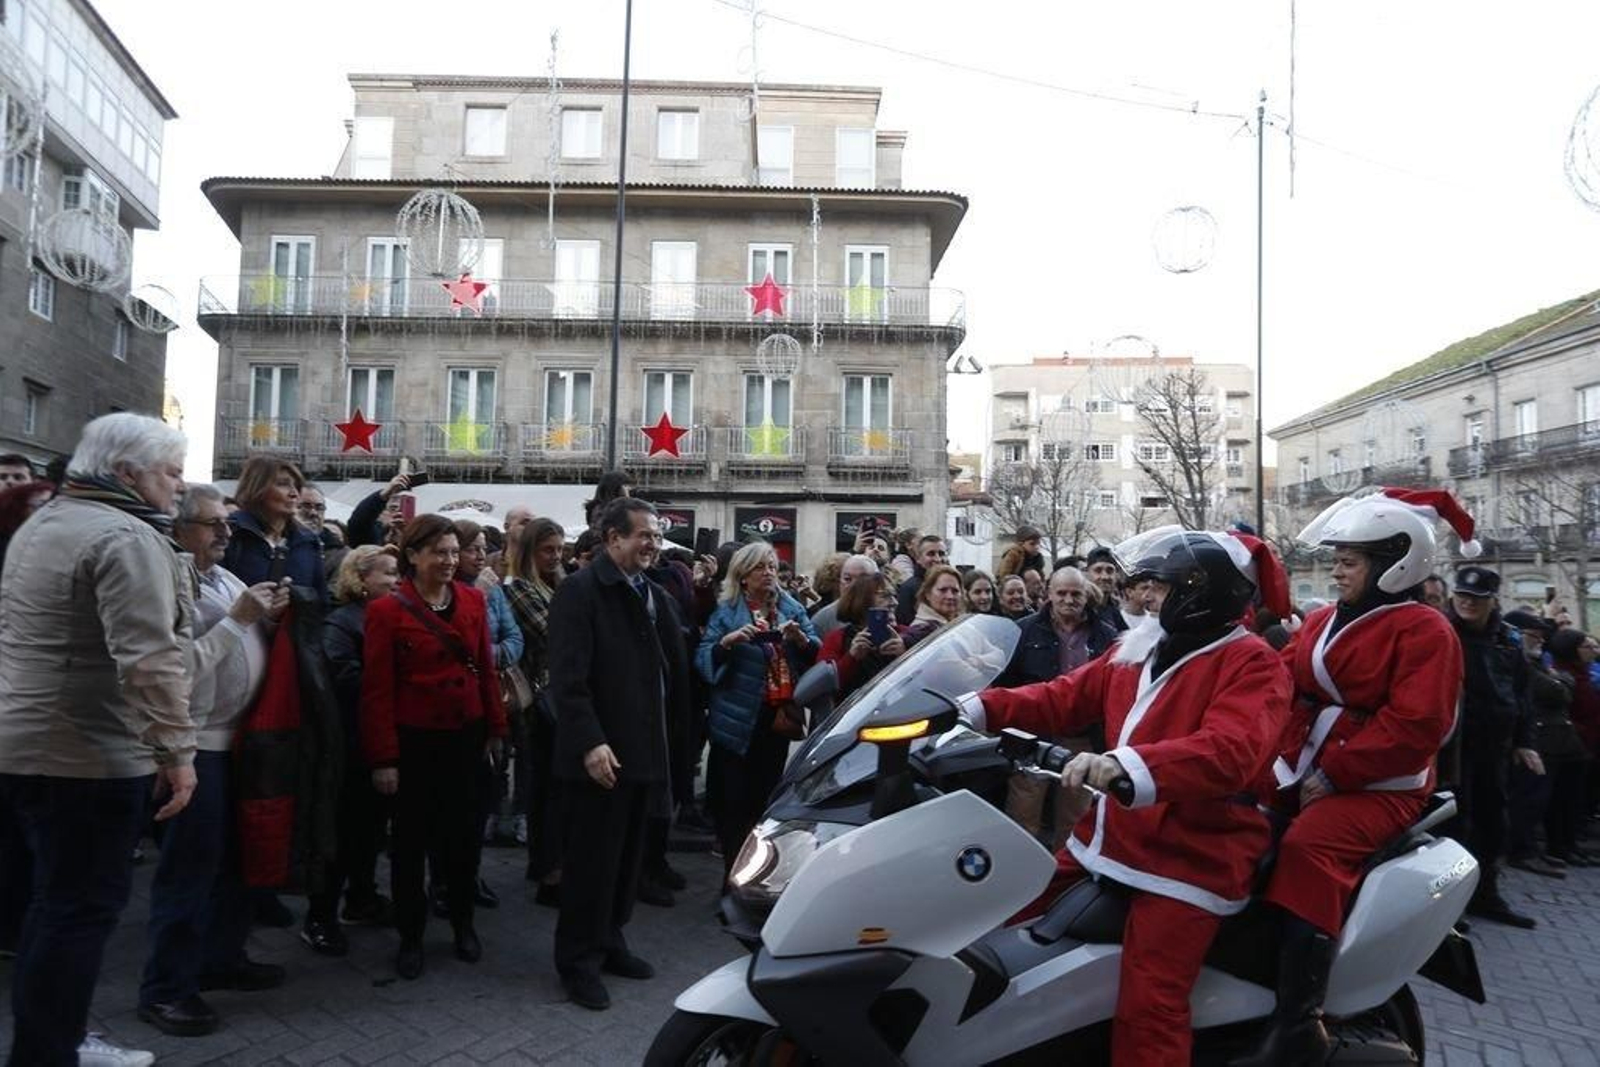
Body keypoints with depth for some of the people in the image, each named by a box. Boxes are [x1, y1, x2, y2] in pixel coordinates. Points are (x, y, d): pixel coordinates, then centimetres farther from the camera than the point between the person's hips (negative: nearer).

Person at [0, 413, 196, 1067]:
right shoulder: (127, 536, -16)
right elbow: (149, 660, -26)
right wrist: (176, 751, -21)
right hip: (89, 757, -10)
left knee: (59, 900, 20)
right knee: (83, 908, 0)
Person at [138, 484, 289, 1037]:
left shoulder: (226, 578, 11)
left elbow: (249, 644, 17)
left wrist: (268, 616, -1)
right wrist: (237, 618, -22)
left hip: (237, 737, 9)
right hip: (197, 744, -9)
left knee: (232, 857, 18)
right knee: (190, 865, -1)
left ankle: (222, 958, 32)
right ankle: (166, 988, 11)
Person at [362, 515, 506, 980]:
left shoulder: (473, 600, 1)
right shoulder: (387, 611, -10)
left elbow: (485, 667, 7)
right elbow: (377, 689, -10)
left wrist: (495, 727, 6)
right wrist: (383, 758, -11)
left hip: (466, 735, 3)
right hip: (414, 741, -3)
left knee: (464, 831, 14)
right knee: (411, 838, 10)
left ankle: (463, 922, 33)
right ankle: (410, 936, 25)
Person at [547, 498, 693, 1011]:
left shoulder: (654, 593, 13)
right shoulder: (580, 590, -11)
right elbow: (568, 678, -18)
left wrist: (669, 731, 9)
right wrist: (590, 742, -25)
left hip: (645, 749, 8)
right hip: (601, 753, -7)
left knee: (627, 855, 17)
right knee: (591, 858, 3)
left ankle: (609, 942, 33)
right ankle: (578, 960, 18)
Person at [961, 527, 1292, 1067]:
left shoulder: (1252, 663, -11)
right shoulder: (1137, 649, 14)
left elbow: (1229, 752, -29)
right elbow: (1065, 698, 16)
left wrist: (1130, 764, -45)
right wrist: (981, 708, 2)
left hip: (1189, 859, -8)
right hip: (1111, 839, 8)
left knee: (1146, 1013, -17)